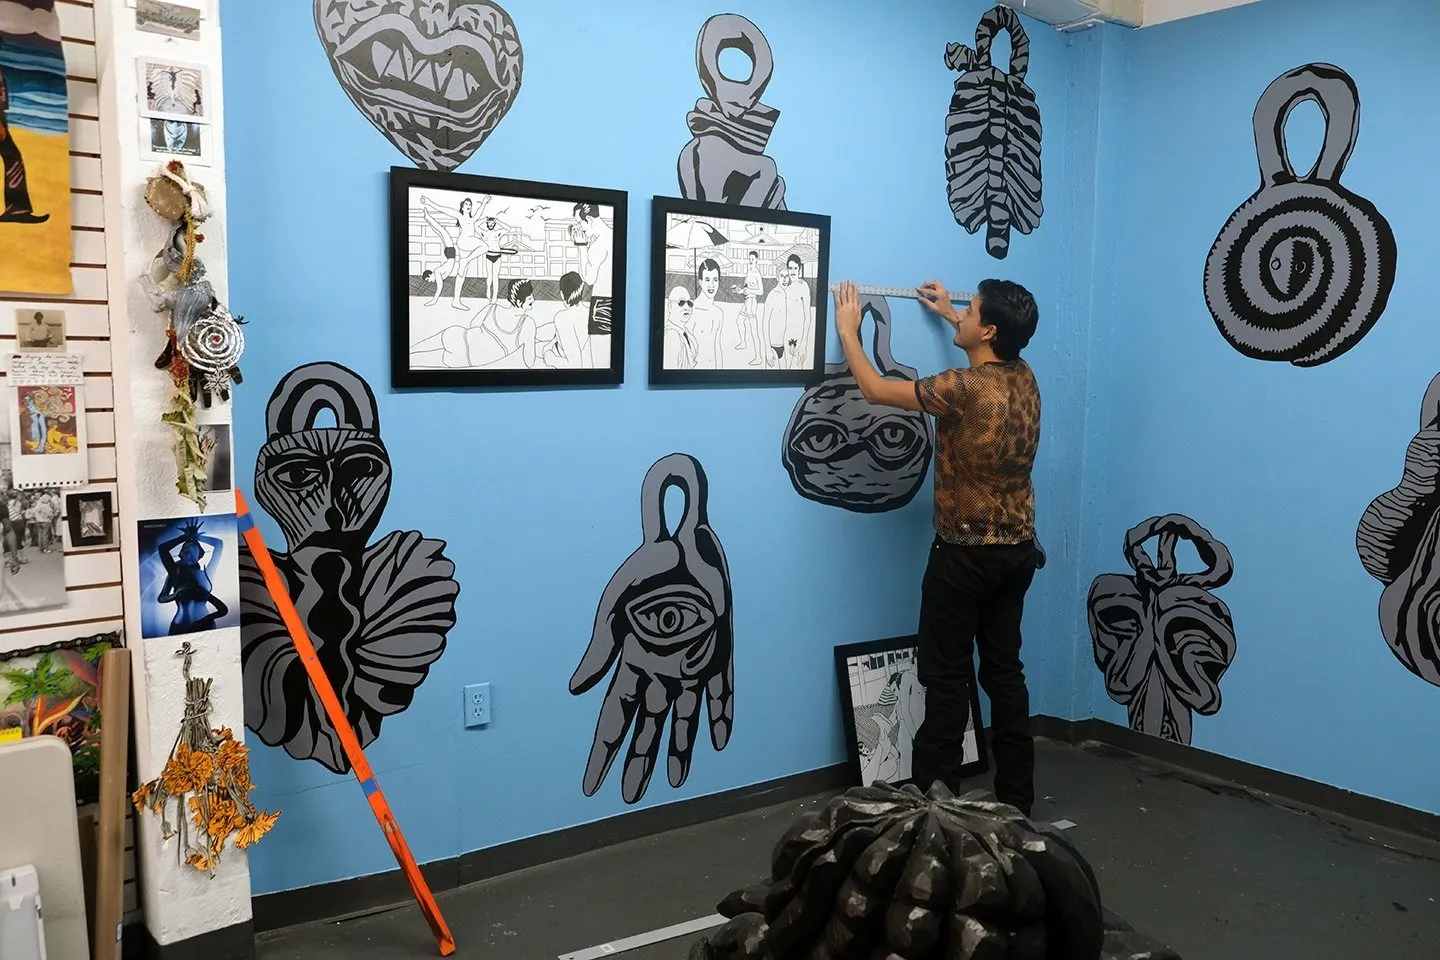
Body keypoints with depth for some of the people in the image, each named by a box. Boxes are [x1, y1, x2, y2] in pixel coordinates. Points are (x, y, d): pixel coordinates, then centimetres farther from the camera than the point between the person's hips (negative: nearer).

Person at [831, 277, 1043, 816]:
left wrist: (848, 330, 4)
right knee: (1004, 670, 14)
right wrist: (949, 315, 38)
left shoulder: (965, 388, -19)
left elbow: (875, 389, -10)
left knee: (947, 676, 1)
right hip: (1017, 550, 7)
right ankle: (1016, 798, 22)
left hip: (965, 554, -7)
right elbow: (993, 352, 30)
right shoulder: (1024, 378, 3)